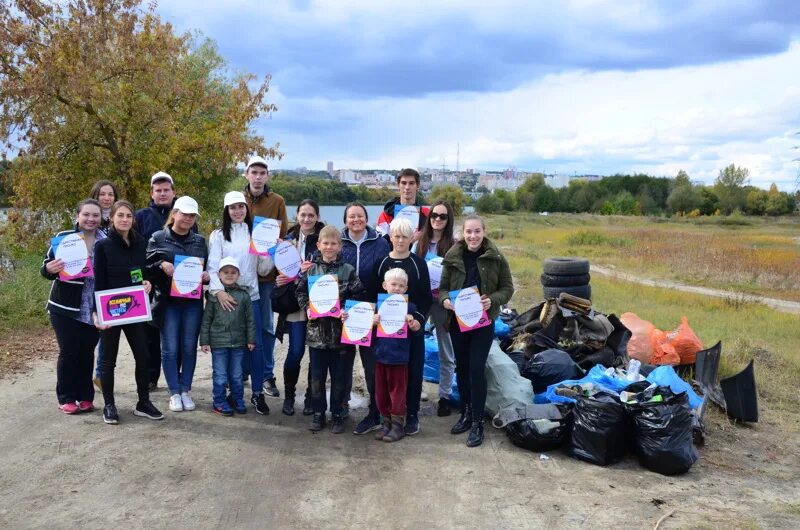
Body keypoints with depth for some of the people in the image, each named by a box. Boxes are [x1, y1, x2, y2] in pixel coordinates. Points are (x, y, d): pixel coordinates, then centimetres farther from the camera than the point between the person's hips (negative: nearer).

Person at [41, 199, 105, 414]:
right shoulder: (63, 237, -5)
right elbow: (46, 268, -2)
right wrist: (49, 269, -27)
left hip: (94, 309, 3)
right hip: (65, 307, -2)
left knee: (87, 352, 8)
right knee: (68, 352, 1)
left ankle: (85, 397, 19)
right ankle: (66, 399, 13)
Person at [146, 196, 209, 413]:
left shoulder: (200, 241, 11)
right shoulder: (158, 238, 2)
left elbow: (208, 267, 16)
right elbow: (146, 265, 1)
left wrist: (207, 275, -6)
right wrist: (161, 265, -18)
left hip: (193, 301, 3)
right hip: (168, 301, -2)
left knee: (189, 347, 6)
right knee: (170, 348, 1)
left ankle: (185, 390, 18)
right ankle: (174, 393, 12)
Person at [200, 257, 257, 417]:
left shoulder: (243, 295, 2)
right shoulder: (214, 295, -2)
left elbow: (250, 319, 5)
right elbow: (206, 319, 1)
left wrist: (251, 339, 4)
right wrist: (204, 341, -1)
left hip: (238, 342, 2)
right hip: (218, 342, -2)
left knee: (236, 374, 13)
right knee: (220, 374, 4)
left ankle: (238, 399, 27)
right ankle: (219, 402, 16)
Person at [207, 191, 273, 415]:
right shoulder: (218, 235, 1)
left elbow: (263, 269, 11)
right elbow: (213, 267, -9)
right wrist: (218, 291, -24)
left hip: (251, 295, 2)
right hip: (226, 296, -2)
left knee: (256, 344, -2)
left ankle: (257, 393, 8)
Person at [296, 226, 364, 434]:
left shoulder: (348, 270, -1)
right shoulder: (310, 270, 4)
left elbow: (358, 296, -2)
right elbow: (301, 293, 8)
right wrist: (307, 309, -8)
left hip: (341, 331, -1)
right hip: (317, 331, 2)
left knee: (339, 376, 7)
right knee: (317, 375, 10)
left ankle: (337, 414, 21)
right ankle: (318, 413, 24)